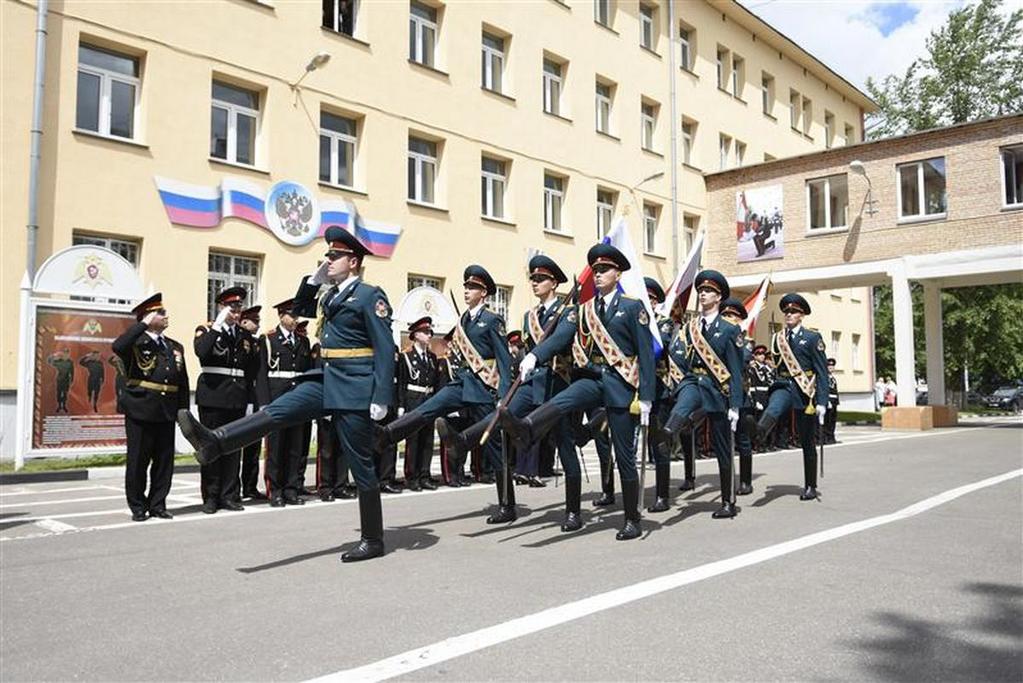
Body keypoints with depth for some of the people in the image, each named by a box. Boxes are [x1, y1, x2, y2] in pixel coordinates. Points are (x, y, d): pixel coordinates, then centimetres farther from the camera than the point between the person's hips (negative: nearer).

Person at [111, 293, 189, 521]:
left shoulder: (175, 347, 13)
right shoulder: (136, 343, -2)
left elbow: (183, 382, 13)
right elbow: (117, 347, -27)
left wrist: (183, 410, 7)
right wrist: (144, 324, -21)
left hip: (166, 414, 5)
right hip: (140, 411, -5)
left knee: (164, 460, 8)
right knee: (138, 461, 4)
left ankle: (157, 505, 20)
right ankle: (138, 507, 17)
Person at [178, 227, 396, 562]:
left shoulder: (371, 295, -10)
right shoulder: (330, 296, 14)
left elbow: (386, 349, -16)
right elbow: (300, 310, 31)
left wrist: (381, 398, -22)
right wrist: (313, 280, 13)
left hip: (354, 387, -8)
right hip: (327, 380, 8)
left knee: (361, 463, -1)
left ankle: (373, 540, 10)